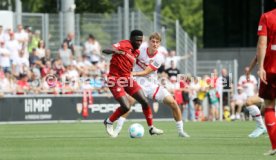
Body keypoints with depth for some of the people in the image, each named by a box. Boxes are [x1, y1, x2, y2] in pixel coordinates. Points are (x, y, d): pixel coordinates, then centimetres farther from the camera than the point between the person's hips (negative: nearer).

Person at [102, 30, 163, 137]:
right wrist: (115, 51, -43)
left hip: (127, 79, 8)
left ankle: (151, 128, 14)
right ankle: (109, 122, 8)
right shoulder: (124, 45, -13)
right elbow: (105, 51, -24)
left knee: (145, 102, 1)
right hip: (115, 80, -8)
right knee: (126, 107, -18)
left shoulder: (136, 52, 10)